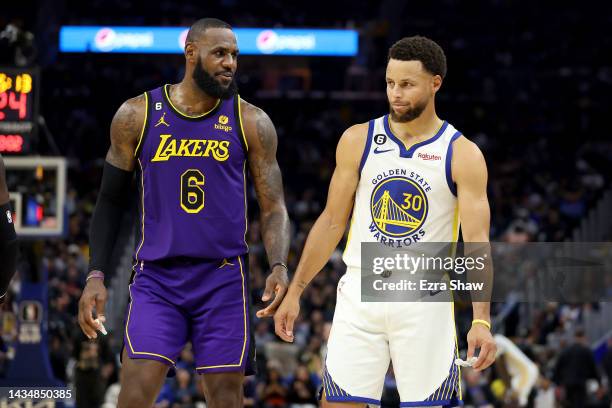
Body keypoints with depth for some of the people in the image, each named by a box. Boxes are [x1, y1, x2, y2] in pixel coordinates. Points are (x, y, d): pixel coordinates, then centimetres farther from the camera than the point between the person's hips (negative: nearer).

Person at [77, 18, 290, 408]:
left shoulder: (251, 123, 1)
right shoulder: (137, 116, 2)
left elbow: (274, 208, 3)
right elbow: (111, 201, 10)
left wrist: (279, 266, -15)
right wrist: (96, 276, 2)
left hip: (223, 278, 1)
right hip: (156, 278, 0)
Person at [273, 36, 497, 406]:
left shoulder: (463, 155, -3)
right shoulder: (358, 140, 4)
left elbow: (476, 241, -8)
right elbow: (332, 222, 10)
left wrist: (482, 321, -18)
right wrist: (295, 292, 8)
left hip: (425, 302, -2)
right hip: (360, 295, 2)